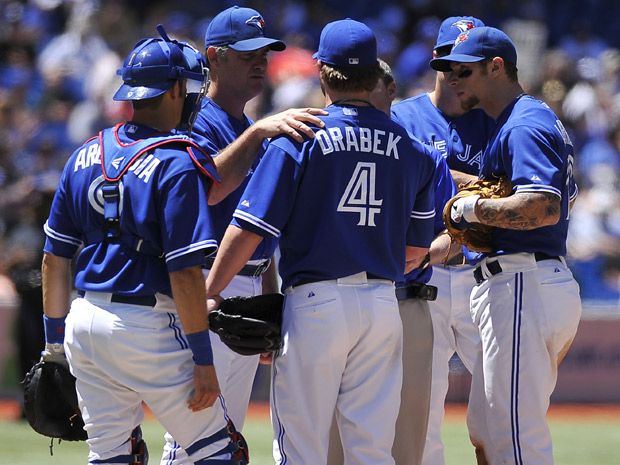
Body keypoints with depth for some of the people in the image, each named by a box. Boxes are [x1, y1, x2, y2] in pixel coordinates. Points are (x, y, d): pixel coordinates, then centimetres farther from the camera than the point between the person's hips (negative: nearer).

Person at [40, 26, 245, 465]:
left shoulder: (86, 155, 9)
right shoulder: (175, 164, -12)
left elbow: (55, 259, 12)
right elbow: (184, 273, -16)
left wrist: (55, 338, 20)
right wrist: (203, 360, -12)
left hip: (83, 326, 7)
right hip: (147, 329, -7)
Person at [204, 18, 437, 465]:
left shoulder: (300, 137, -6)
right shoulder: (411, 147, 8)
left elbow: (249, 229, -10)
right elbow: (417, 249, 14)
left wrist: (208, 294, -1)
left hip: (315, 303, -4)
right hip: (384, 306, 4)